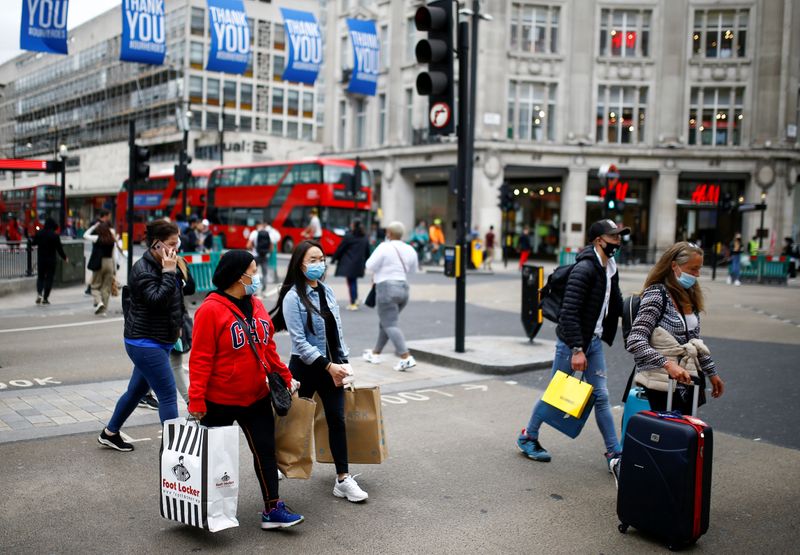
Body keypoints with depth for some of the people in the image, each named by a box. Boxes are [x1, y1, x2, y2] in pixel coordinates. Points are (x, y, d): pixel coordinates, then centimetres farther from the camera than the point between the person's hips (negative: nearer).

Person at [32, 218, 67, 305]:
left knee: (40, 277, 16)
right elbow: (59, 248, -9)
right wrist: (64, 258, 3)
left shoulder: (39, 233, -2)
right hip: (51, 260, -3)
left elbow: (34, 243, 13)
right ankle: (45, 298, 4)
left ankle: (39, 293, -6)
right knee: (49, 278, 5)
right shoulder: (55, 235, -13)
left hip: (40, 259, 3)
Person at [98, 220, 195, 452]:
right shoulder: (143, 270, -17)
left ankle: (110, 433, 39)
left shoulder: (161, 266, 9)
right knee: (168, 395, -9)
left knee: (137, 390, 21)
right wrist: (169, 273, -25)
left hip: (157, 342, 9)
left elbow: (189, 289, 14)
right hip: (145, 343, -9)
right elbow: (158, 300, -28)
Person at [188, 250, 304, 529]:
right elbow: (200, 358, -18)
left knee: (266, 451, 4)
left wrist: (284, 376, 8)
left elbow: (268, 347, 12)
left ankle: (272, 509, 11)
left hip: (256, 398, 6)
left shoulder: (257, 305, 5)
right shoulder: (211, 309, -16)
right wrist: (196, 400, -20)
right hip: (219, 401, -6)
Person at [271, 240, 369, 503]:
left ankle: (343, 479, 8)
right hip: (305, 367, -5)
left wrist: (343, 362, 4)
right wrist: (328, 366, -18)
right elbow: (299, 341, -17)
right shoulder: (293, 297, -13)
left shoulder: (327, 291, 5)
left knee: (337, 420, 3)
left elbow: (337, 330, 10)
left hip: (332, 367, 5)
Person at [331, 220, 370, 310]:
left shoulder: (348, 237, -11)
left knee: (351, 282, -1)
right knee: (354, 281, 21)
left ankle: (353, 303, -2)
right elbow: (367, 252, 12)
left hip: (349, 263, -5)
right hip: (359, 264, 5)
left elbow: (340, 249, -6)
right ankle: (356, 299, 18)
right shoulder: (365, 238, 7)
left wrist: (334, 258, 5)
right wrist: (364, 262, 22)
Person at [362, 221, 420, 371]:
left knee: (391, 325, -9)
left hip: (387, 289, -8)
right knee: (385, 323, 21)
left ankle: (406, 358, -20)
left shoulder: (384, 247, -11)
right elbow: (413, 269, 19)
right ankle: (375, 353, 30)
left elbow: (370, 266, -9)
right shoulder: (410, 249, 7)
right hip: (403, 289, 8)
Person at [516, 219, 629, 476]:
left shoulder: (610, 268, 8)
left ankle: (614, 454, 15)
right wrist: (576, 349, -25)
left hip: (594, 341, 8)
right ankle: (528, 437, 26)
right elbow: (569, 312, -25)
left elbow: (616, 305, 15)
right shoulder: (584, 268, -20)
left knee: (601, 396, 9)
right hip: (572, 341, -8)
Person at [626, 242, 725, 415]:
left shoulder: (689, 296, 12)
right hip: (662, 385, -7)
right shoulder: (657, 295, -12)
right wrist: (668, 364, -29)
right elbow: (635, 342, -21)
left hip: (687, 381, 8)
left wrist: (711, 372, 23)